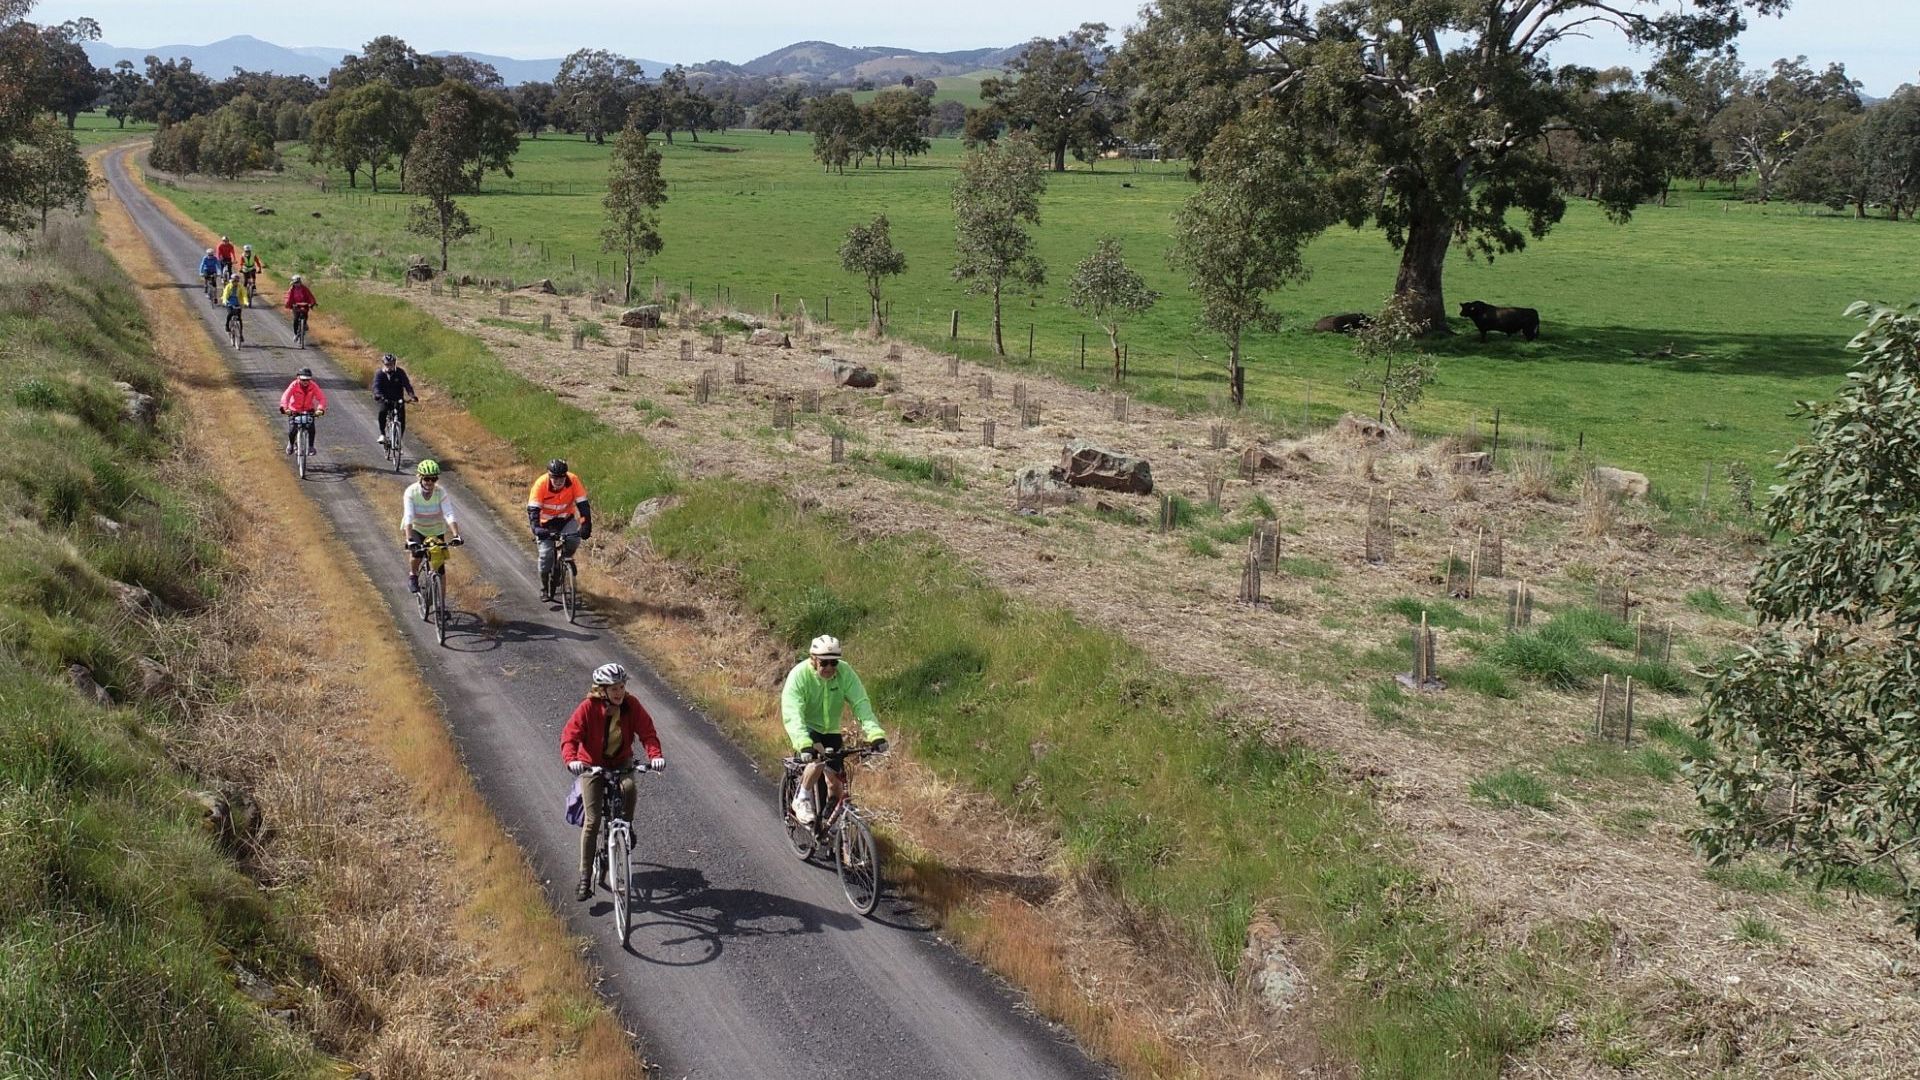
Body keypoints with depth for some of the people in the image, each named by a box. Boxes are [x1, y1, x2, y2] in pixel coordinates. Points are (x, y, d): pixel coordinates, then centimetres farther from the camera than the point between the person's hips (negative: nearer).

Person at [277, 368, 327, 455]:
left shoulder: (313, 386, -15)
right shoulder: (294, 385, -19)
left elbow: (321, 398, -23)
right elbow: (285, 396, -29)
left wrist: (320, 409, -42)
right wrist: (285, 408, -46)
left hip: (309, 411, 1)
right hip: (294, 411, -1)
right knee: (291, 431, -12)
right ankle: (290, 444, 20)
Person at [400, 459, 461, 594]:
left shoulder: (440, 492, -22)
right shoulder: (411, 492, -25)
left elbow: (449, 515, -30)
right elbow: (408, 517, -34)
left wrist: (456, 535, -46)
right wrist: (409, 539, -48)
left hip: (436, 530, 2)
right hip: (416, 528, -2)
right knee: (417, 553, -30)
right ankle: (413, 576, 2)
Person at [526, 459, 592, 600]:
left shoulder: (573, 481, -23)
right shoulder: (541, 484, -26)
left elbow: (583, 505, -23)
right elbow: (533, 509, -29)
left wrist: (586, 526, -36)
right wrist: (536, 529, -45)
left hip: (566, 519, 1)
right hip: (546, 522, -1)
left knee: (574, 538, -28)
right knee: (546, 553, -16)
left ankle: (565, 560, 3)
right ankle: (544, 588, 3)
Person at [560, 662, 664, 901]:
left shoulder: (631, 705, -13)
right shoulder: (588, 708, -20)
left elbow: (647, 732, -17)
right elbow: (569, 736, -26)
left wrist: (655, 755, -35)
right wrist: (571, 760, -45)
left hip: (621, 761, 2)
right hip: (592, 764, -2)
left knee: (629, 787, -33)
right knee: (592, 821, -9)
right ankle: (585, 877, -1)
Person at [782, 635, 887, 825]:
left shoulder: (845, 672, -19)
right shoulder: (799, 675, -27)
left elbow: (861, 703, -26)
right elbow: (792, 715, -36)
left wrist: (876, 733, -41)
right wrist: (804, 745, -52)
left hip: (830, 730, 4)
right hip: (806, 729, -3)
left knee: (835, 782, 0)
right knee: (817, 760, -31)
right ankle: (801, 800, -7)